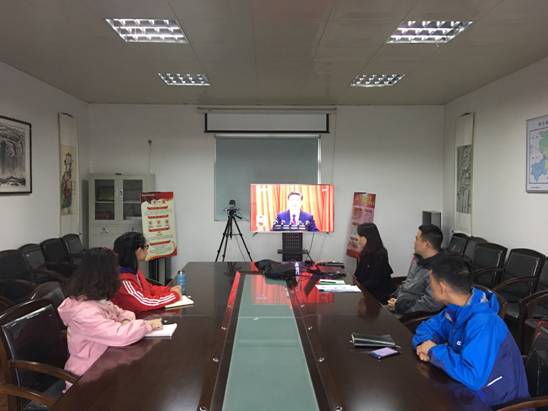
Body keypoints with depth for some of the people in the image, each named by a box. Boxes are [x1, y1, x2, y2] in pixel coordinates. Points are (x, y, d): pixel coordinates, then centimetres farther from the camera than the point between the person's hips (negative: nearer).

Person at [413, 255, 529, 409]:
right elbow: (429, 326, 9)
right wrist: (425, 344, -12)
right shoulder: (457, 308, -5)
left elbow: (471, 377, -36)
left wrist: (435, 351, -23)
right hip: (471, 389, 6)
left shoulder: (482, 324, -30)